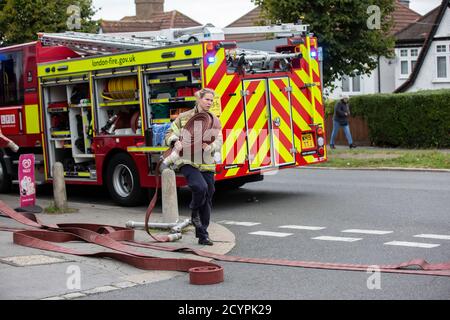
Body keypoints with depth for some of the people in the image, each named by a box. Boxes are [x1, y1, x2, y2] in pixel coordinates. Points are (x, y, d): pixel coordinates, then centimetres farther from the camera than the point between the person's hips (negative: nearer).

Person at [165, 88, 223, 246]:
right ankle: (194, 213, 3)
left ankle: (203, 235, 19)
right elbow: (170, 134, 5)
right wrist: (175, 142, -17)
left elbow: (219, 141, 3)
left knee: (207, 199, 6)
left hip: (206, 164, 4)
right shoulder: (184, 117, 2)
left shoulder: (214, 120, 10)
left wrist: (210, 147, -19)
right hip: (187, 161, -4)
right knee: (200, 187, -29)